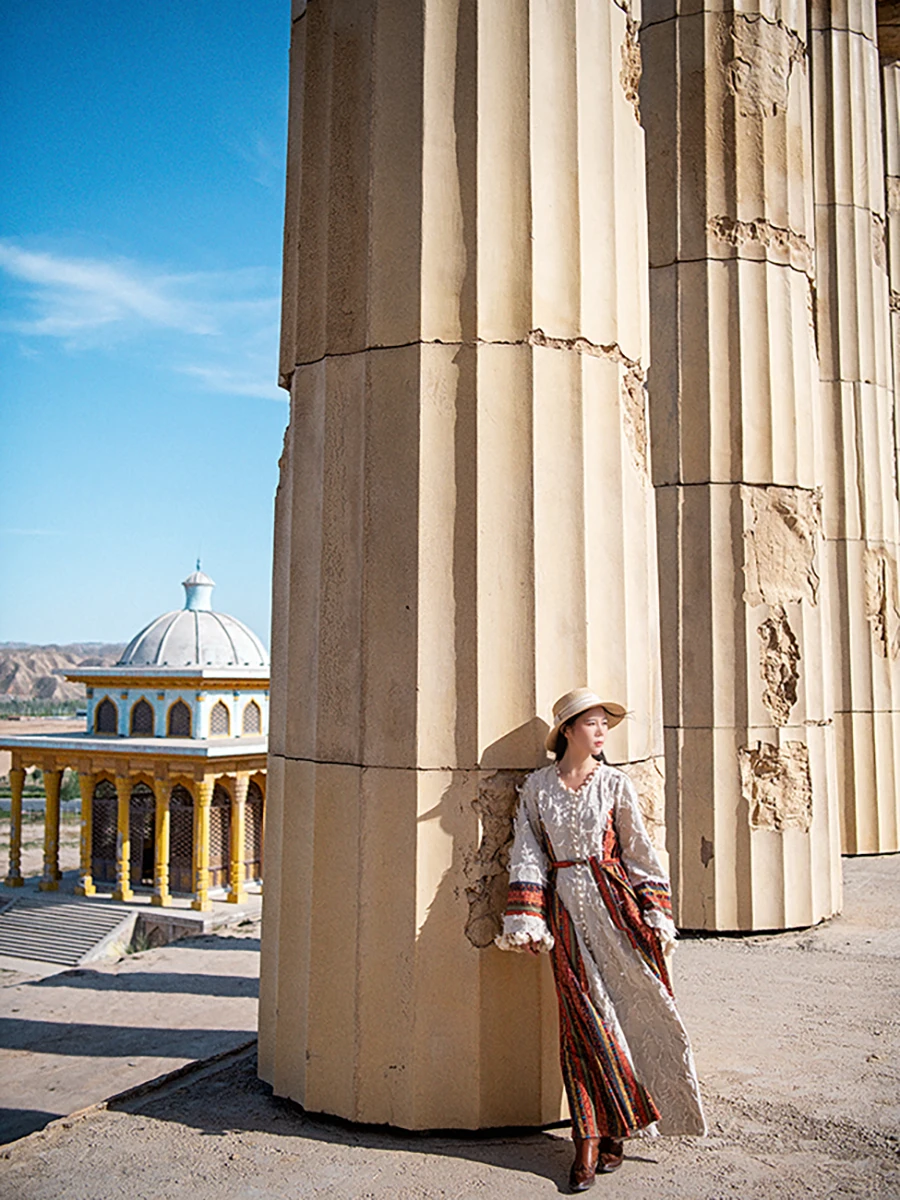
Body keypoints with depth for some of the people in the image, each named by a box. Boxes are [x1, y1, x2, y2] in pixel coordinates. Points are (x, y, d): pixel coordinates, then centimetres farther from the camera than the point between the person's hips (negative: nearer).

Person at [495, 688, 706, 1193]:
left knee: (633, 1007, 1)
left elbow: (640, 851, 4)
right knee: (584, 1022, 3)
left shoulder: (616, 783, 1)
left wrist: (657, 918, 2)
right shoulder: (537, 787, 4)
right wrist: (526, 920, -4)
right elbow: (528, 854, 3)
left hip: (614, 905, 0)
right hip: (565, 910, 0)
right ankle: (592, 1139, 14)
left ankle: (613, 1130, 19)